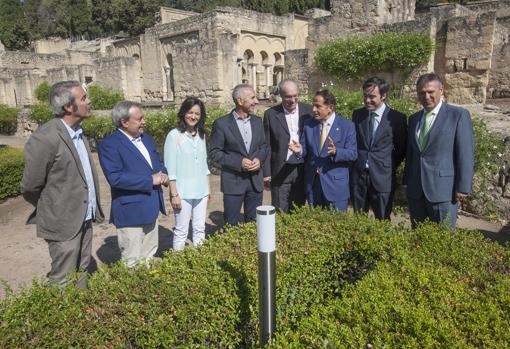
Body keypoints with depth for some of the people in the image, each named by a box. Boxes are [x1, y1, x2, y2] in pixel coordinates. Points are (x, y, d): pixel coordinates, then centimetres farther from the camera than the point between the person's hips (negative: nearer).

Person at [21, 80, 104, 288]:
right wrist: (50, 210, 4)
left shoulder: (78, 132, 6)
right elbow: (30, 188, -13)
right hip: (63, 224, -7)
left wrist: (93, 208, 10)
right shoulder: (45, 139, -20)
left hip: (85, 219, 7)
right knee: (63, 282, 9)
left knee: (81, 273, 21)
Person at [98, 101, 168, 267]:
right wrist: (150, 180, -21)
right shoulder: (109, 144, -14)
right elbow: (115, 177, -24)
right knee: (132, 262, 4)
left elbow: (158, 162, 19)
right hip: (131, 211, -8)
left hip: (151, 208, 8)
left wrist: (163, 175, -5)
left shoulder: (146, 138, 11)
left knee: (149, 258, 20)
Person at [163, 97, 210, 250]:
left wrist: (208, 187, 15)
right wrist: (174, 194, -12)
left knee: (200, 229, 13)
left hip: (201, 191, 5)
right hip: (183, 192, -5)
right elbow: (170, 168, -10)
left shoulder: (201, 135, 8)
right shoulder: (174, 135, -9)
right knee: (181, 231, 3)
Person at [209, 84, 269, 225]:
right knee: (231, 224, 6)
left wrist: (260, 159, -7)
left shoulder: (257, 121, 7)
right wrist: (238, 162, -18)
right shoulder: (222, 124, -8)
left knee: (254, 222, 13)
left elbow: (264, 146, 14)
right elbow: (214, 152, -8)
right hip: (233, 181, -4)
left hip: (255, 180, 4)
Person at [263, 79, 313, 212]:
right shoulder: (271, 114, -2)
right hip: (281, 171, -2)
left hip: (303, 169, 2)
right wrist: (266, 172, -2)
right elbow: (266, 145, 0)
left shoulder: (308, 110, 3)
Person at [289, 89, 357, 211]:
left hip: (336, 183, -3)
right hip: (312, 183, 3)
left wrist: (336, 151, -28)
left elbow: (353, 154, -9)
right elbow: (305, 149, 6)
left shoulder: (347, 126, -5)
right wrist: (300, 150, -17)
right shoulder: (308, 124, 5)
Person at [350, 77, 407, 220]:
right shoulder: (357, 114, 5)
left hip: (382, 177, -3)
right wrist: (356, 162, 6)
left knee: (382, 221, 7)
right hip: (358, 176, 3)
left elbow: (401, 149, 3)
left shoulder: (397, 118, -5)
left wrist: (390, 167, -1)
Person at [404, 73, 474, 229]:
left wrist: (463, 187, -11)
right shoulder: (414, 118, 12)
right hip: (415, 190, 5)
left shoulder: (459, 115, -4)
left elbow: (466, 153, -8)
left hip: (443, 189, -5)